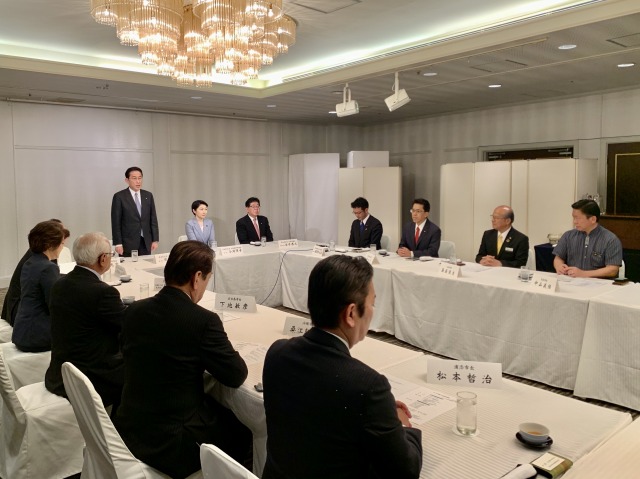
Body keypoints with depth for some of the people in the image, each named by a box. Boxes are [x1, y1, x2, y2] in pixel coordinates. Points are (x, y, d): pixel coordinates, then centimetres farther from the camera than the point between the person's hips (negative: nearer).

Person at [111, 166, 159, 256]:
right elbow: (116, 222, -4)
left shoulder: (148, 195, 9)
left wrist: (155, 240, 4)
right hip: (128, 243, -3)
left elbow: (153, 219, 9)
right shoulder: (119, 197, -3)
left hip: (146, 242, 3)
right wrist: (118, 244, -8)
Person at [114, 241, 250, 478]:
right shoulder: (204, 320, -20)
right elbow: (237, 376, -11)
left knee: (220, 411, 26)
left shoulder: (134, 310, -2)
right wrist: (209, 358, 8)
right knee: (242, 432, 19)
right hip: (172, 444, -6)